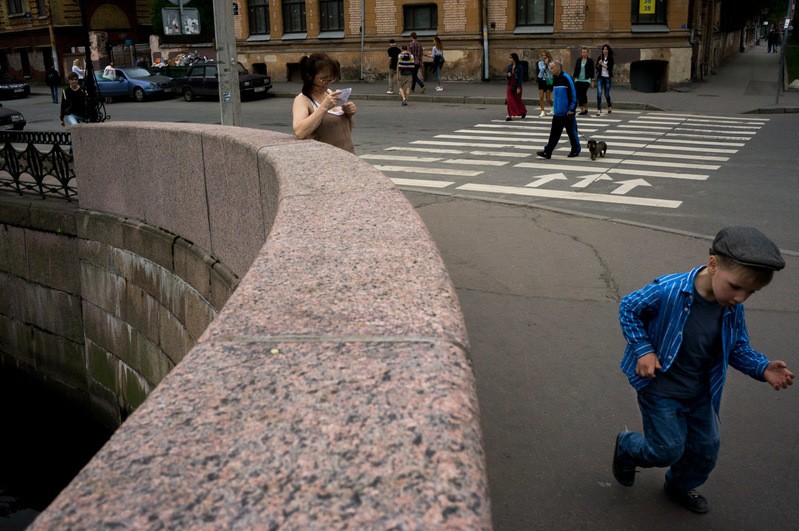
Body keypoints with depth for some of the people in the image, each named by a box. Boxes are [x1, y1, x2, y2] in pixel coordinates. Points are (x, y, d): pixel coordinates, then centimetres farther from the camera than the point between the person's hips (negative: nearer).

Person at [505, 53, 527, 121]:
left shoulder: (519, 67, -9)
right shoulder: (509, 66, 8)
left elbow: (521, 77, -11)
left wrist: (518, 87, -17)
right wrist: (508, 75, -9)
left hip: (516, 85, -5)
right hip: (510, 85, 5)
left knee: (518, 100, 10)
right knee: (509, 100, -8)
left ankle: (524, 111, 35)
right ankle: (510, 115, -7)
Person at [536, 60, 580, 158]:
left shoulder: (566, 78, -14)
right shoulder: (554, 79, 10)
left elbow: (573, 94, -15)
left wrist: (571, 109, -16)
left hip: (567, 113, -7)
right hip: (557, 112, 7)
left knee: (571, 131, 5)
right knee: (554, 132, 6)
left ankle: (576, 151, 18)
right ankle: (547, 152, 6)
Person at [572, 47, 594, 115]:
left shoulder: (590, 61, 1)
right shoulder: (578, 60, 9)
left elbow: (592, 71, 2)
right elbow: (575, 70, 12)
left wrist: (592, 81, -1)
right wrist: (574, 79, 8)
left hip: (586, 80, -4)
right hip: (578, 80, 4)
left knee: (584, 94, -16)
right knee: (578, 95, 0)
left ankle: (585, 109, -1)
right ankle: (581, 110, 8)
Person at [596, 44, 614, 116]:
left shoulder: (610, 58, 0)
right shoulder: (600, 57, 6)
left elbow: (610, 68, -8)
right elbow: (596, 67, 9)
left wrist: (604, 65, -15)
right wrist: (599, 64, -11)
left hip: (607, 77, -1)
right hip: (600, 77, 1)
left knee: (607, 94, 7)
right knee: (599, 93, -13)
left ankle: (609, 106, 34)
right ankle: (599, 109, -12)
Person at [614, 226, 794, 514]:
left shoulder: (732, 307, -13)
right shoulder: (668, 291, -30)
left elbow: (738, 347, 2)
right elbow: (628, 308, -14)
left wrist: (762, 368, -16)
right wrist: (643, 349, -20)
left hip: (700, 393, 6)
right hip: (660, 388, -6)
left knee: (706, 448, 18)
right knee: (668, 450, 2)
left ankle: (680, 486, 48)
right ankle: (626, 448, 35)